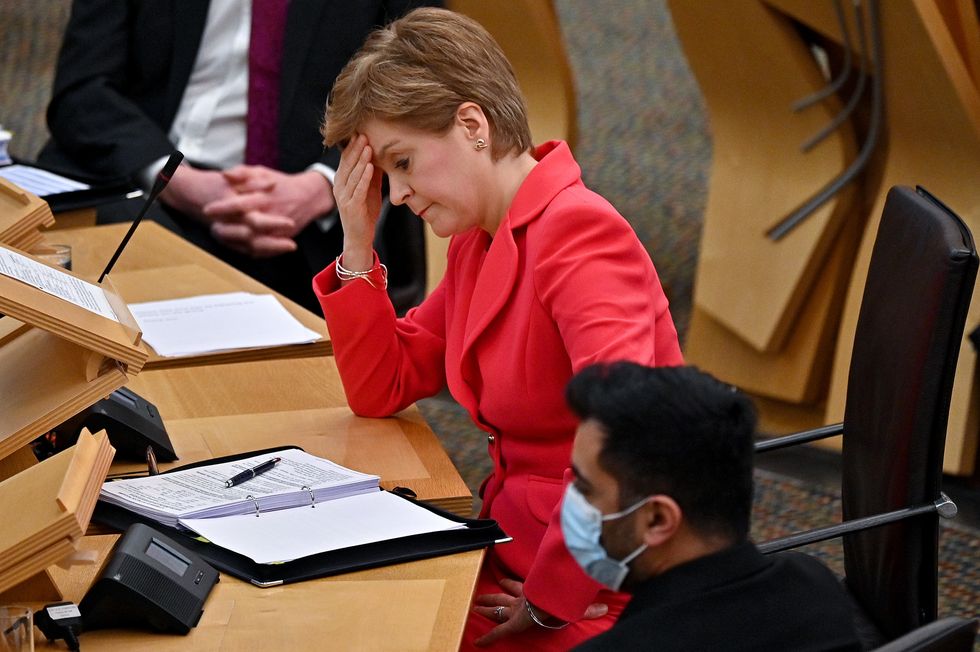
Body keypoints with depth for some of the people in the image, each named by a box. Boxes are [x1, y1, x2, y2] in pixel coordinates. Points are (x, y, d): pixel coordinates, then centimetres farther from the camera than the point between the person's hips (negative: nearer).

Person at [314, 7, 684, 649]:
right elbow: (380, 391, 15)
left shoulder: (576, 231, -20)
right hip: (515, 544, 8)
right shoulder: (477, 243, 9)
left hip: (597, 596, -8)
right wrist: (358, 245, 3)